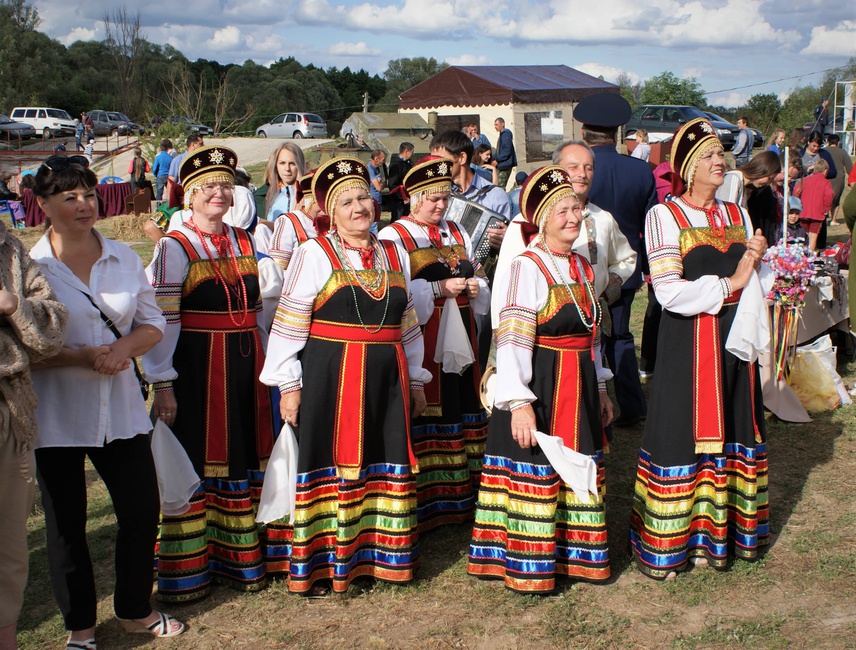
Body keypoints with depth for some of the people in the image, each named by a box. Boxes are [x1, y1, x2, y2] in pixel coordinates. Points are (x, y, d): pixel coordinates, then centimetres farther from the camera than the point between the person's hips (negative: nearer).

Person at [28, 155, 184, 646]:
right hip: (57, 416, -3)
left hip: (122, 408, 4)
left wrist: (124, 348, -12)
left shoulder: (124, 258, 5)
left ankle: (135, 608, 32)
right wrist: (80, 356, -20)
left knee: (143, 511, 9)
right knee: (66, 525, 9)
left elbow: (152, 324, 9)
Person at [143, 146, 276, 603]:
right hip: (196, 368, -6)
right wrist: (162, 384, -16)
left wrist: (266, 368, 13)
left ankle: (240, 558, 27)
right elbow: (161, 320, -12)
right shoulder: (174, 248, -8)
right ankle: (187, 572, 15)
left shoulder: (245, 243, 10)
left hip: (245, 367, 6)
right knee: (194, 462, 2)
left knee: (243, 460, 12)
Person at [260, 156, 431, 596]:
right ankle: (319, 563, 13)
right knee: (331, 462, 1)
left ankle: (381, 556, 24)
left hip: (386, 378, 5)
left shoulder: (394, 256, 13)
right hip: (329, 377, -5)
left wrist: (415, 379, 17)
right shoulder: (314, 254, -3)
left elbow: (409, 325, 18)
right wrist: (288, 385, -7)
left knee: (386, 462, 10)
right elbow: (288, 324, -5)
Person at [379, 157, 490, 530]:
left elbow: (478, 278, 21)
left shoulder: (457, 234, 17)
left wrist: (475, 287, -2)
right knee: (424, 416, -4)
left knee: (460, 410, 7)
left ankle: (460, 495, 17)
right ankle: (423, 502, 5)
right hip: (419, 340, -6)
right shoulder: (392, 237, -3)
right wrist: (439, 288, -19)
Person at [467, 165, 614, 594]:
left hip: (579, 387, 8)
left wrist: (600, 389, 19)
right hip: (539, 386, -8)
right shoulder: (527, 268, -15)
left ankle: (573, 555, 30)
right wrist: (519, 402, -26)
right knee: (535, 473, 1)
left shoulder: (582, 267, 11)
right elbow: (512, 339, -20)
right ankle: (528, 567, 14)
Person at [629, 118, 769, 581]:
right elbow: (669, 292, -16)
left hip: (733, 339, 6)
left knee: (733, 431, 10)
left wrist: (758, 261, -6)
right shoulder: (663, 216, -6)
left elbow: (754, 286, 15)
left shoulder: (737, 216, 12)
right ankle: (668, 545, 9)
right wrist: (729, 283, -13)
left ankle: (718, 533, 22)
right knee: (684, 434, -2)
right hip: (688, 341, -6)